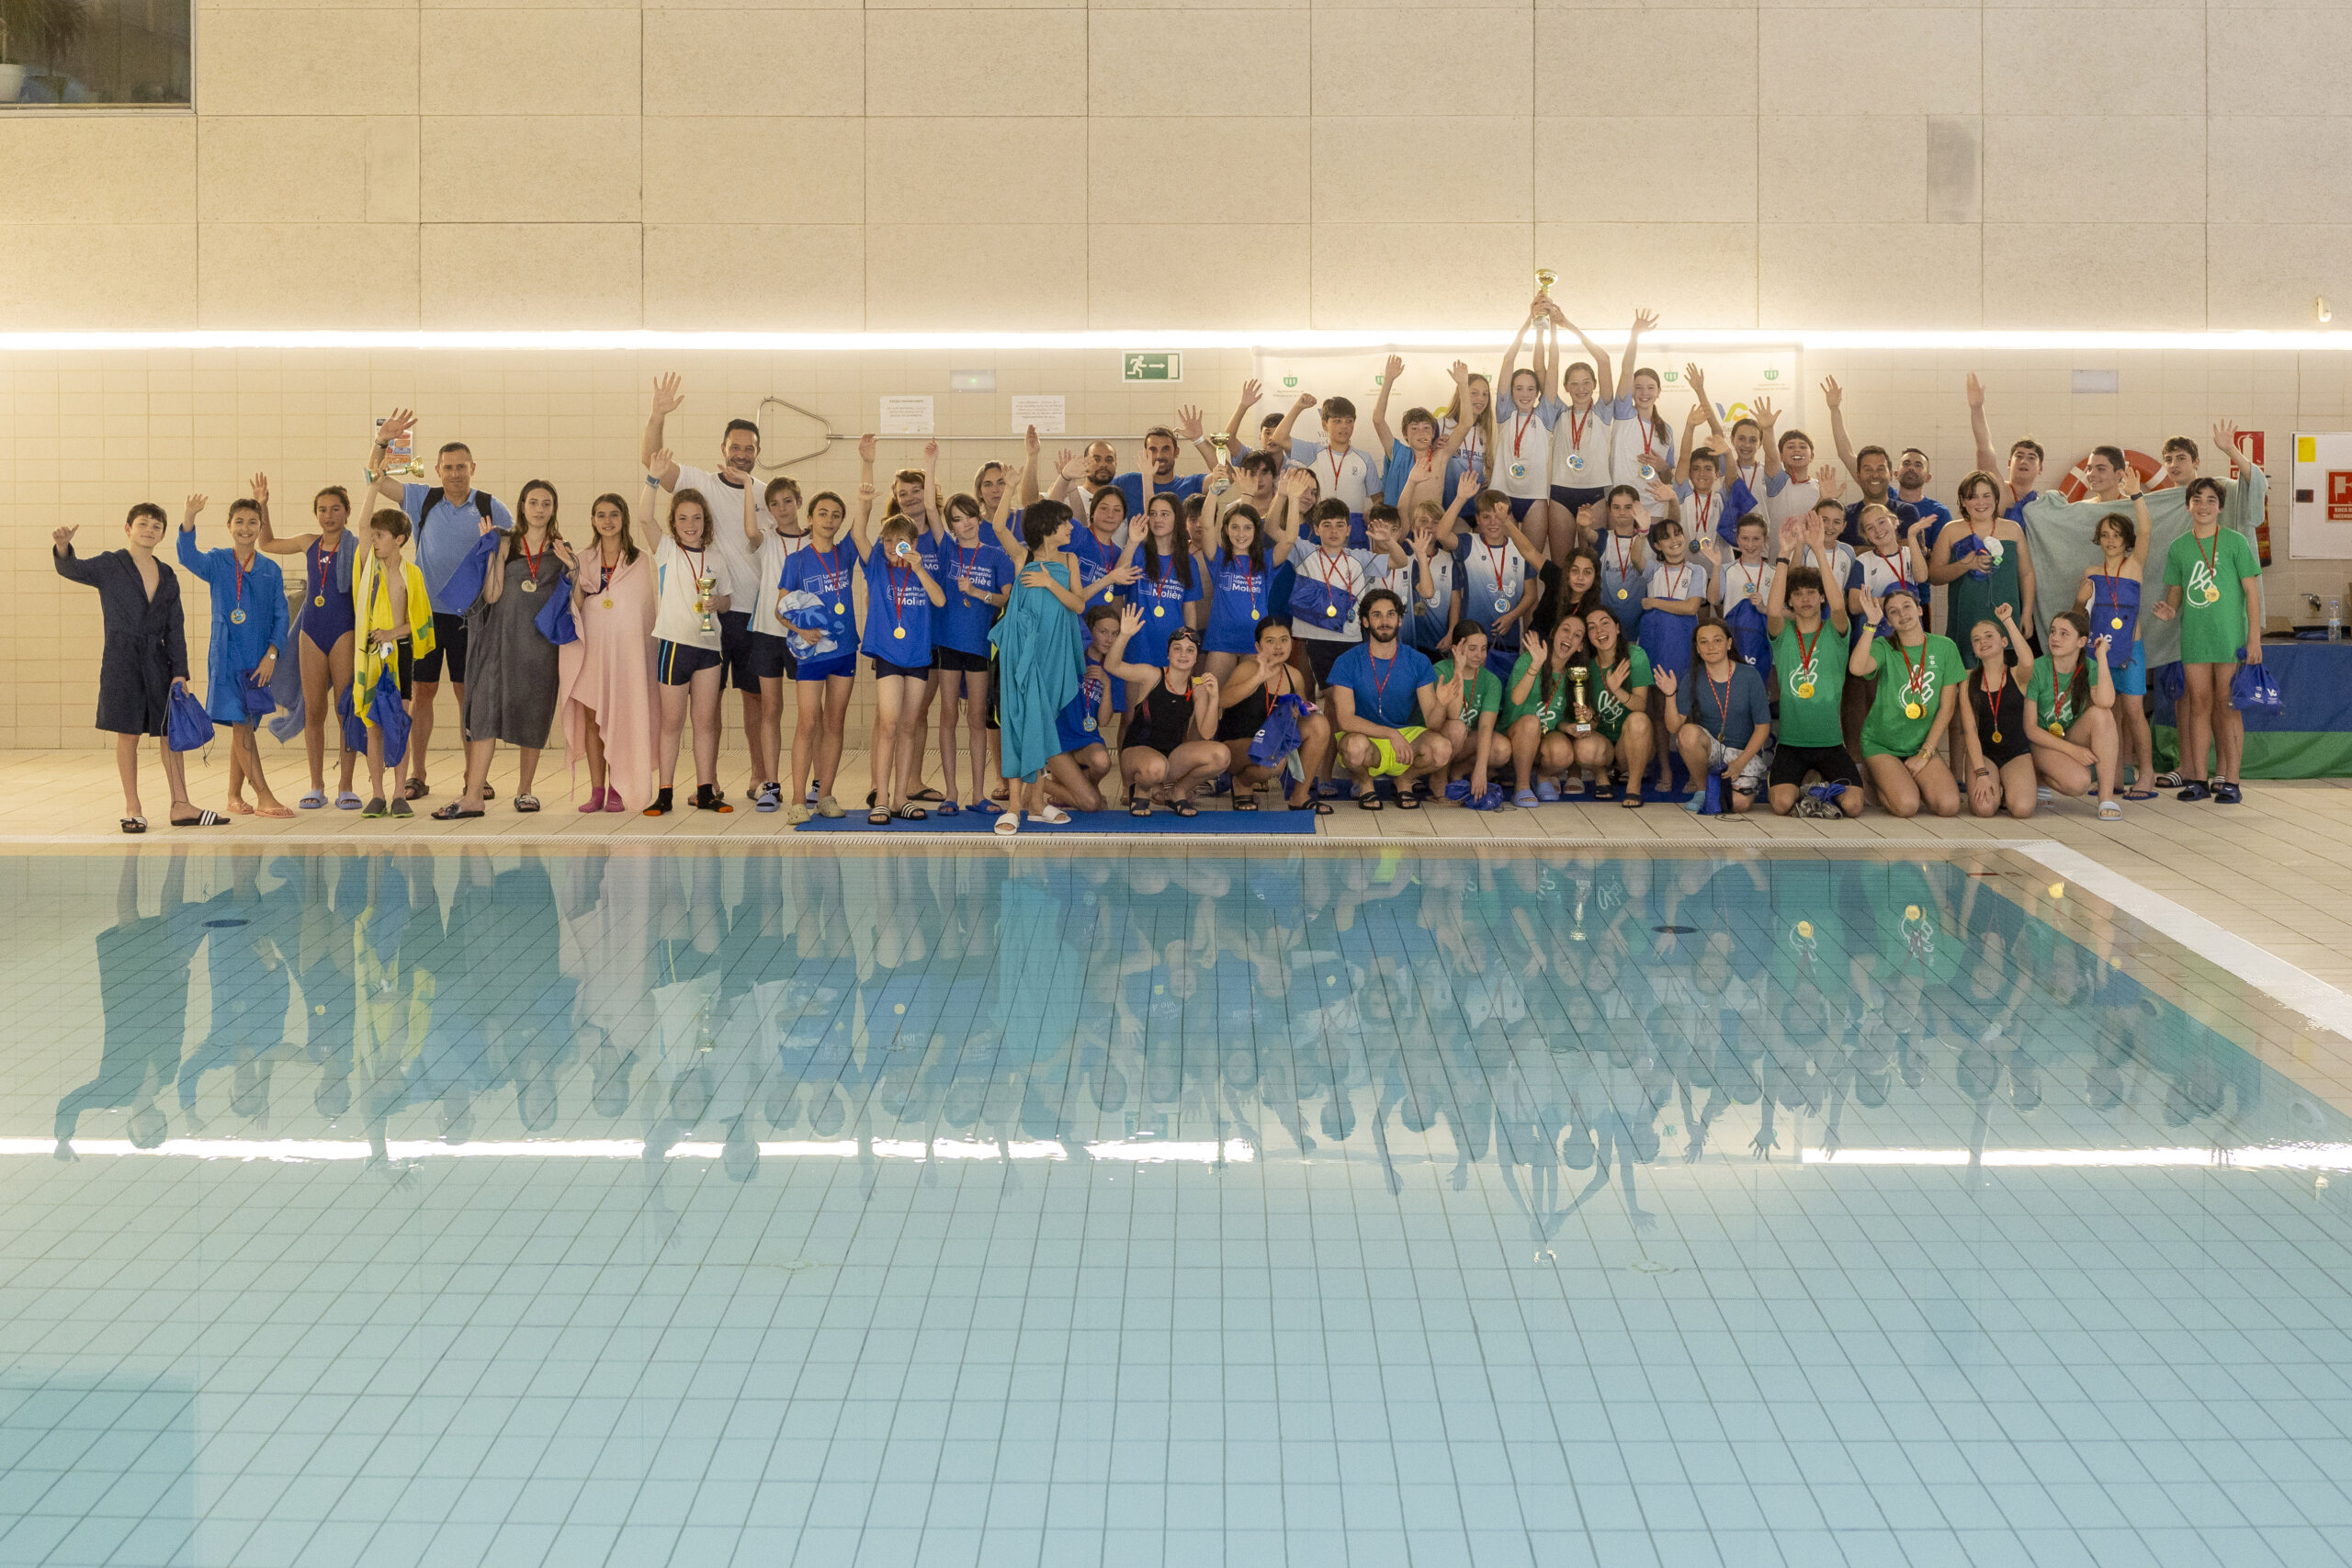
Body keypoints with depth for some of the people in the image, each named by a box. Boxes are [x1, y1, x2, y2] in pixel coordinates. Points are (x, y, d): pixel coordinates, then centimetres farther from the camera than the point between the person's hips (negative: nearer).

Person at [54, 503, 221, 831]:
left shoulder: (167, 577, 11)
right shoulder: (109, 565, 0)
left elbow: (175, 629, 10)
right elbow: (71, 569, -15)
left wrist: (179, 672, 4)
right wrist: (62, 548, -38)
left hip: (158, 660, 4)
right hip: (122, 659, -4)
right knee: (128, 734, -1)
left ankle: (180, 805, 11)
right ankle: (132, 809, 6)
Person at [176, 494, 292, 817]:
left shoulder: (271, 570, 6)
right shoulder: (217, 563, 1)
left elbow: (281, 616, 5)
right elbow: (188, 557, -20)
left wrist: (272, 654, -7)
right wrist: (188, 519, -36)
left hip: (259, 660, 3)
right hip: (227, 657, -3)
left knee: (243, 728, 9)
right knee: (242, 725, -9)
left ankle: (235, 797, 19)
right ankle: (264, 797, -9)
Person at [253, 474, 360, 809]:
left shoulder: (357, 547, 0)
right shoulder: (309, 544, 12)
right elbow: (268, 544, 25)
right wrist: (262, 506, 20)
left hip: (344, 630, -4)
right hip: (311, 631, 4)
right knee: (314, 710, 5)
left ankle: (346, 787, 4)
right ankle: (316, 787, 11)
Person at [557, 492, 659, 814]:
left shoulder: (640, 561, 3)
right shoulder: (585, 561, 10)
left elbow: (647, 608, 3)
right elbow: (577, 606, 7)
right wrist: (574, 577, -10)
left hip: (626, 650, -2)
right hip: (591, 647, 3)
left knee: (620, 718, -3)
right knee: (592, 717, 2)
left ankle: (618, 790, 3)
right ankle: (596, 791, 6)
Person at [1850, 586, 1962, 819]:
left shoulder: (1944, 647, 0)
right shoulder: (1884, 648, -6)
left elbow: (1946, 707, 1)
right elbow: (1857, 667, -31)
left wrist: (1925, 754, -5)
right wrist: (1872, 623, -28)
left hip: (1923, 745, 2)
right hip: (1881, 744, -2)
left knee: (1949, 806, -20)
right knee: (1906, 806, -24)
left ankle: (1912, 782, 13)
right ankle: (1878, 784, 10)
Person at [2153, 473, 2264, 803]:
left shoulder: (2235, 542, -1)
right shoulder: (2178, 547, 9)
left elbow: (2251, 590, -2)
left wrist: (2254, 637, -7)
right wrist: (2170, 610, -8)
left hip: (2229, 637, -3)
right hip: (2194, 637, 3)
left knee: (2227, 707, -2)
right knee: (2199, 705, 6)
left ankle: (2230, 781, 2)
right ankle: (2198, 779, 10)